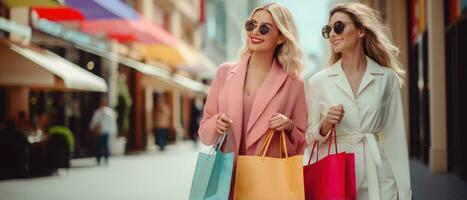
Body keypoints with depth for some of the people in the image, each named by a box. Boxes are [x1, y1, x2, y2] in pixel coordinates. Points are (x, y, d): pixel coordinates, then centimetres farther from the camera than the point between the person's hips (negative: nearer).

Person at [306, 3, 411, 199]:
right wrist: (325, 126, -14)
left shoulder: (387, 78, 1)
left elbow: (395, 138, 2)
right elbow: (309, 138, 7)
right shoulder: (319, 81, 2)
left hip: (377, 178, 0)